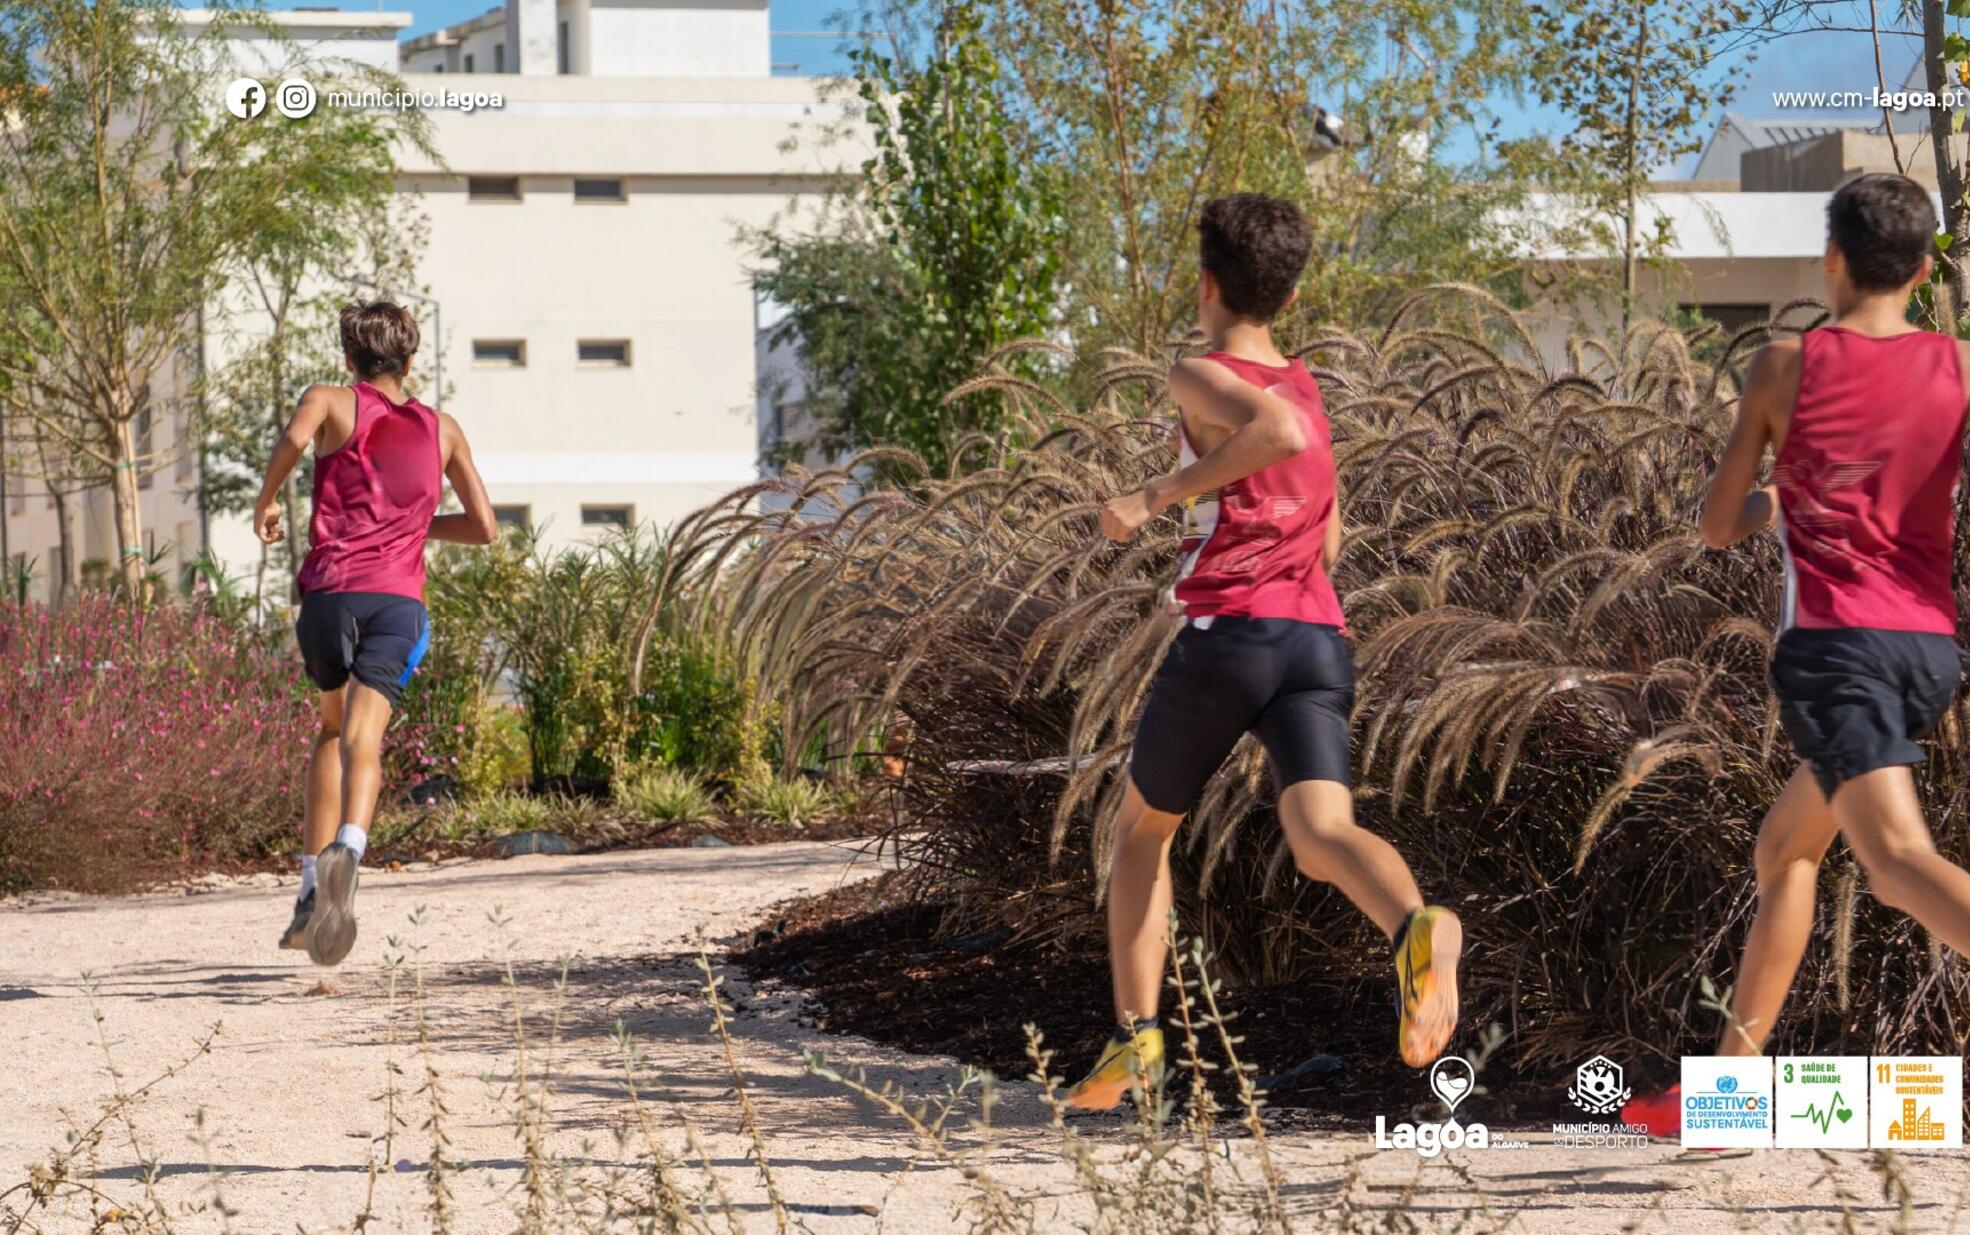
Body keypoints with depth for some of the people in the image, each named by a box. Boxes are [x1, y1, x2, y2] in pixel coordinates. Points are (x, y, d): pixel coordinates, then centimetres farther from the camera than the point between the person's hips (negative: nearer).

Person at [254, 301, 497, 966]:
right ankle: (347, 847, -48)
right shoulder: (442, 429, 20)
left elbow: (294, 438, -14)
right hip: (399, 599, 0)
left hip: (330, 593, 0)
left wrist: (265, 501, 2)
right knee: (362, 739, -16)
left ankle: (312, 890, 15)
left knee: (334, 728, 22)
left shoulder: (331, 401, 10)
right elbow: (484, 527, 20)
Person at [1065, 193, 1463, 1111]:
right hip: (1320, 639, 5)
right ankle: (1415, 926, -49)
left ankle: (1134, 1041, 18)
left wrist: (1159, 496, -15)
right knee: (1321, 832, -15)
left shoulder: (1202, 377, 0)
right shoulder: (1302, 387, 24)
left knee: (1142, 826, 18)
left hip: (1227, 632, -5)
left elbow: (1280, 430, -23)